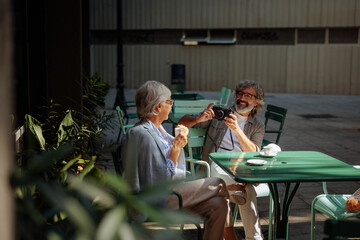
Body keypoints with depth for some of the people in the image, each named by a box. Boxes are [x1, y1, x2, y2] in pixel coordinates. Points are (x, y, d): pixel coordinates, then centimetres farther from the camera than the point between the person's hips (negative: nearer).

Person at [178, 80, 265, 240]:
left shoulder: (258, 127, 20)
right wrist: (199, 119, -8)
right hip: (216, 168, -1)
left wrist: (237, 130, -15)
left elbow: (253, 153, 0)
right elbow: (182, 123, 14)